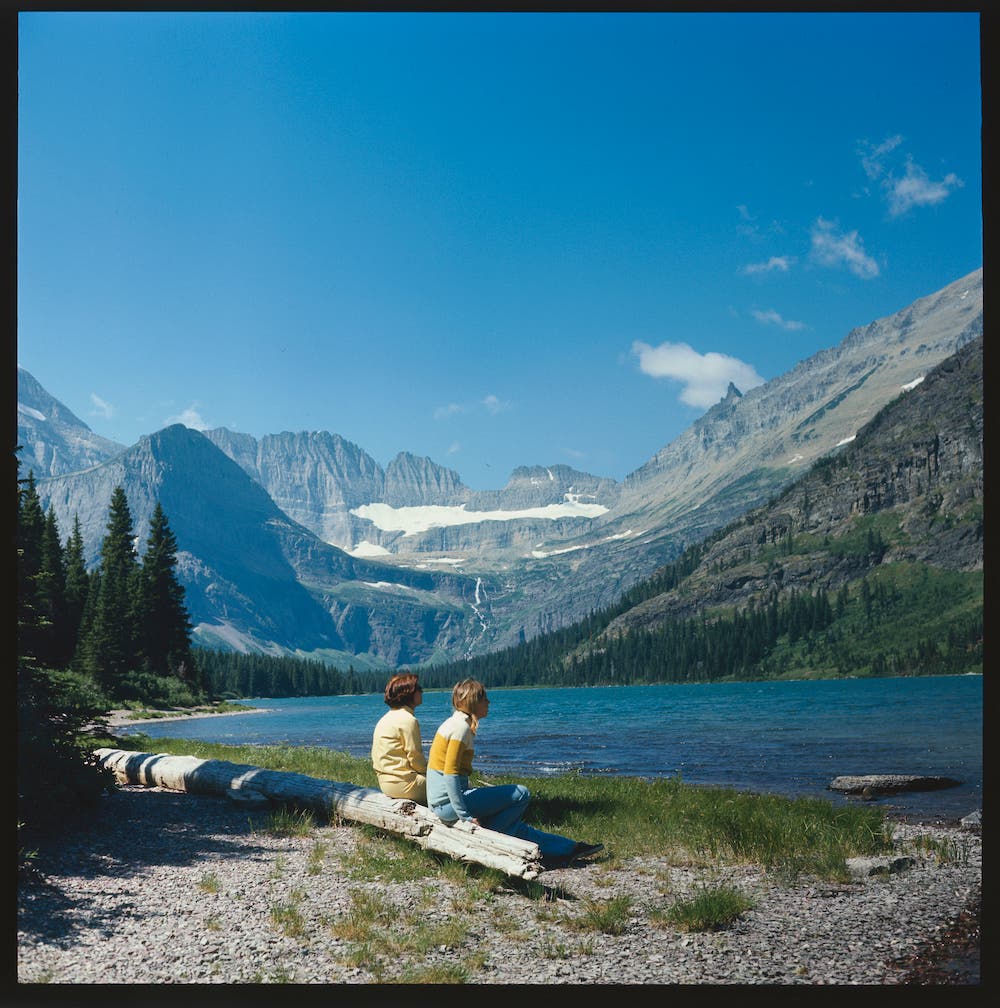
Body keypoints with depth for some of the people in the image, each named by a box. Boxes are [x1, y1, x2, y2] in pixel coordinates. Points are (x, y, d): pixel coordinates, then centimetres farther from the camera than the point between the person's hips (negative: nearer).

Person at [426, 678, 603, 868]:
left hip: (442, 803, 10)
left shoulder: (457, 722, 15)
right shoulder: (461, 727, -15)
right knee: (521, 794, -7)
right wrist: (465, 816, -21)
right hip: (448, 802, -10)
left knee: (514, 825, 11)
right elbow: (450, 775, -22)